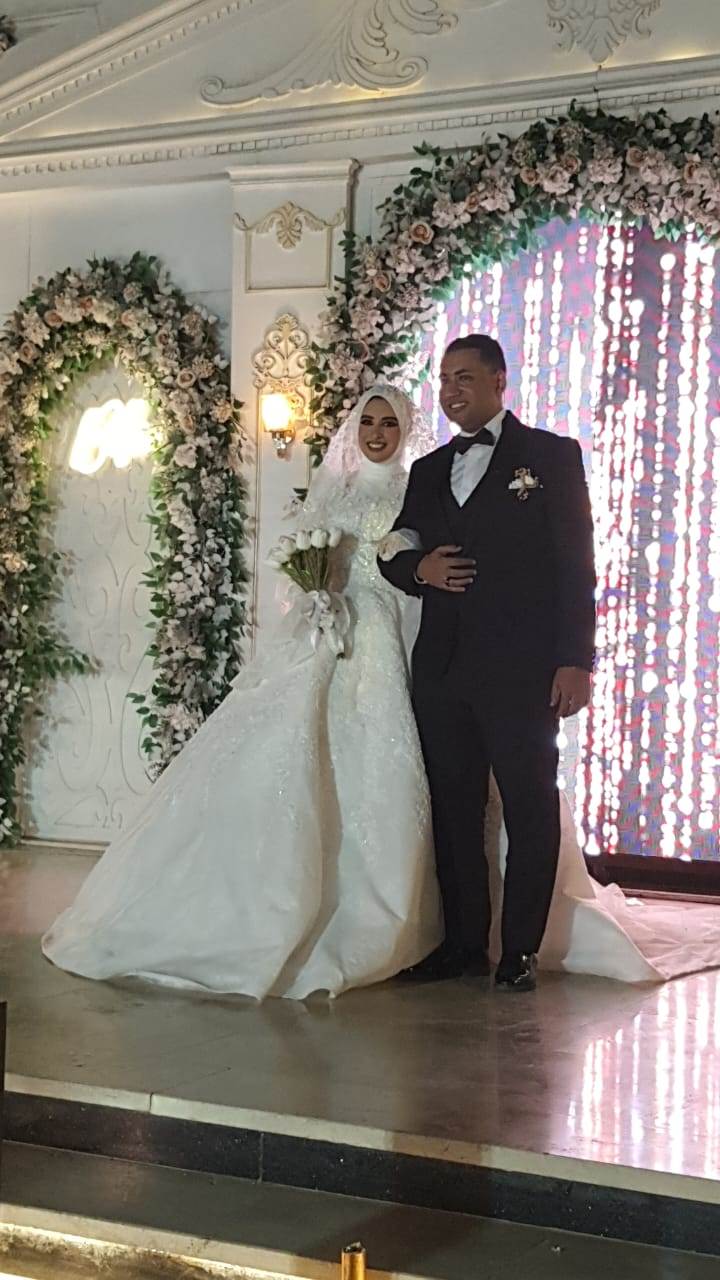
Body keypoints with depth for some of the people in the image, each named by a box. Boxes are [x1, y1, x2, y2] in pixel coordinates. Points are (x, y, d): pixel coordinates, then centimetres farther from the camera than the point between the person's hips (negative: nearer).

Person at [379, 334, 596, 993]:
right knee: (453, 809, 9)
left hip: (521, 668, -5)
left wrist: (575, 661, -12)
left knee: (530, 809, 1)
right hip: (442, 669, 5)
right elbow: (396, 554, 21)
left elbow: (575, 564, -4)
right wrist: (419, 569, -4)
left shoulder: (552, 456, 1)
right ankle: (463, 941, 19)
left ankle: (520, 950, 10)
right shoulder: (429, 470, 17)